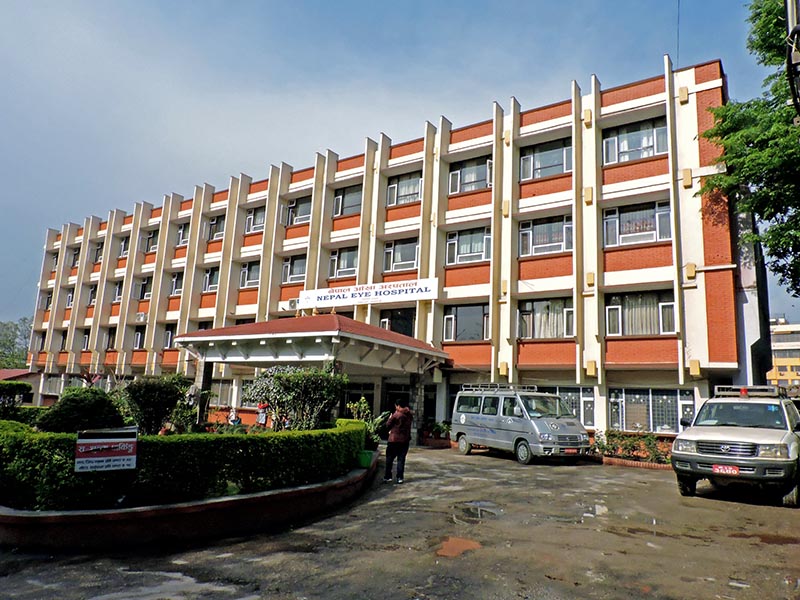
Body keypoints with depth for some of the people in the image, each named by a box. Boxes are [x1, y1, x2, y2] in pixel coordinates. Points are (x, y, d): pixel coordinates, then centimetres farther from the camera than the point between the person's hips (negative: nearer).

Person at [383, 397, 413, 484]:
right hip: (405, 440, 4)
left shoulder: (396, 414, -13)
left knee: (389, 459, 7)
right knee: (401, 459, 8)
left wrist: (390, 418, 12)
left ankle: (387, 477, 8)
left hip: (394, 439, -4)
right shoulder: (410, 415, 2)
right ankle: (399, 477, 6)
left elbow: (388, 425, -4)